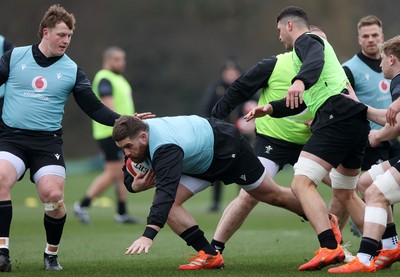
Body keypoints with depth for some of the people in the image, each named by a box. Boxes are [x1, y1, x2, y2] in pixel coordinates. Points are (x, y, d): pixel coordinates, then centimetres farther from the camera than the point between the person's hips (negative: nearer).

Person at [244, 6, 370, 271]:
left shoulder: (306, 40, 4)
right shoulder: (319, 44, 34)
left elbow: (315, 59, -23)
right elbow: (301, 103, 38)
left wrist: (300, 81, -42)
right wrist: (270, 108, 27)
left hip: (336, 117, -10)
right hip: (358, 121, 10)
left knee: (302, 183, -17)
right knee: (345, 194, 23)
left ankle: (330, 248, -31)